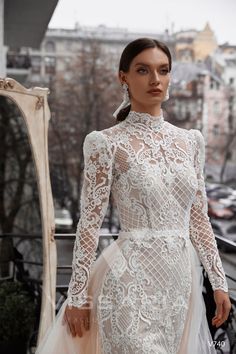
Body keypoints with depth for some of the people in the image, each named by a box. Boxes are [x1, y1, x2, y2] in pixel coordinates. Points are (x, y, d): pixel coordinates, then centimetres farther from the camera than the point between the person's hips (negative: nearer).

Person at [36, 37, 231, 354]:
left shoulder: (191, 140, 8)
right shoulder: (107, 143, -7)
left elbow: (199, 218, 11)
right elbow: (90, 222, -7)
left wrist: (219, 281, 9)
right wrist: (78, 296, -7)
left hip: (183, 277, 5)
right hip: (133, 279, -5)